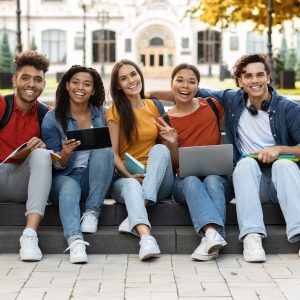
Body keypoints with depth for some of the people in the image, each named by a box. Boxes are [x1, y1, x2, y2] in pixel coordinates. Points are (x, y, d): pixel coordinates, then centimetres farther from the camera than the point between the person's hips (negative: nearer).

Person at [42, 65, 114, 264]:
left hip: (96, 180, 2)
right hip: (64, 178, -2)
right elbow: (55, 165, -1)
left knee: (104, 150, -28)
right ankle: (75, 241, -56)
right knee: (69, 188, -37)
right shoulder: (53, 118, -1)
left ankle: (92, 212, -24)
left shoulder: (103, 115, 6)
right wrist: (65, 153, -25)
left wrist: (104, 148, -15)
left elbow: (112, 149, 10)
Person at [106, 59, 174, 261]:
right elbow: (113, 153, -3)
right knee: (132, 186, -37)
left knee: (160, 148, -28)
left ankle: (135, 218, -36)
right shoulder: (116, 111, 3)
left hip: (158, 182, 3)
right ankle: (146, 236, -62)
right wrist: (130, 175, -19)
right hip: (125, 177, -3)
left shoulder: (153, 106, 14)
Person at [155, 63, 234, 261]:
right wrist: (173, 144, -13)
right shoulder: (166, 121, 3)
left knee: (212, 180, -33)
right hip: (184, 182, 0)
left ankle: (211, 237, -47)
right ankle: (212, 233, -54)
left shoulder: (212, 106, 2)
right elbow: (174, 166, 7)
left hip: (219, 176, 0)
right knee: (191, 181, -34)